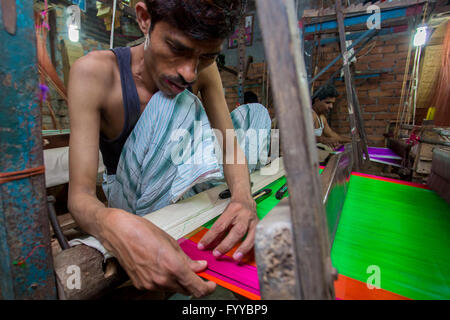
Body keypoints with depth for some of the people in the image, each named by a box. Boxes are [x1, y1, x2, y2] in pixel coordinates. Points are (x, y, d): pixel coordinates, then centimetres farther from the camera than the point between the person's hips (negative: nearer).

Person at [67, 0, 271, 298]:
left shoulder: (204, 69, -13)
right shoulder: (94, 72, -25)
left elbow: (231, 146, -14)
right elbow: (80, 194, -29)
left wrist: (243, 196, -37)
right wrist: (115, 227, -54)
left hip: (181, 188, 5)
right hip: (130, 202, -4)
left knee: (254, 112, -1)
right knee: (177, 103, -31)